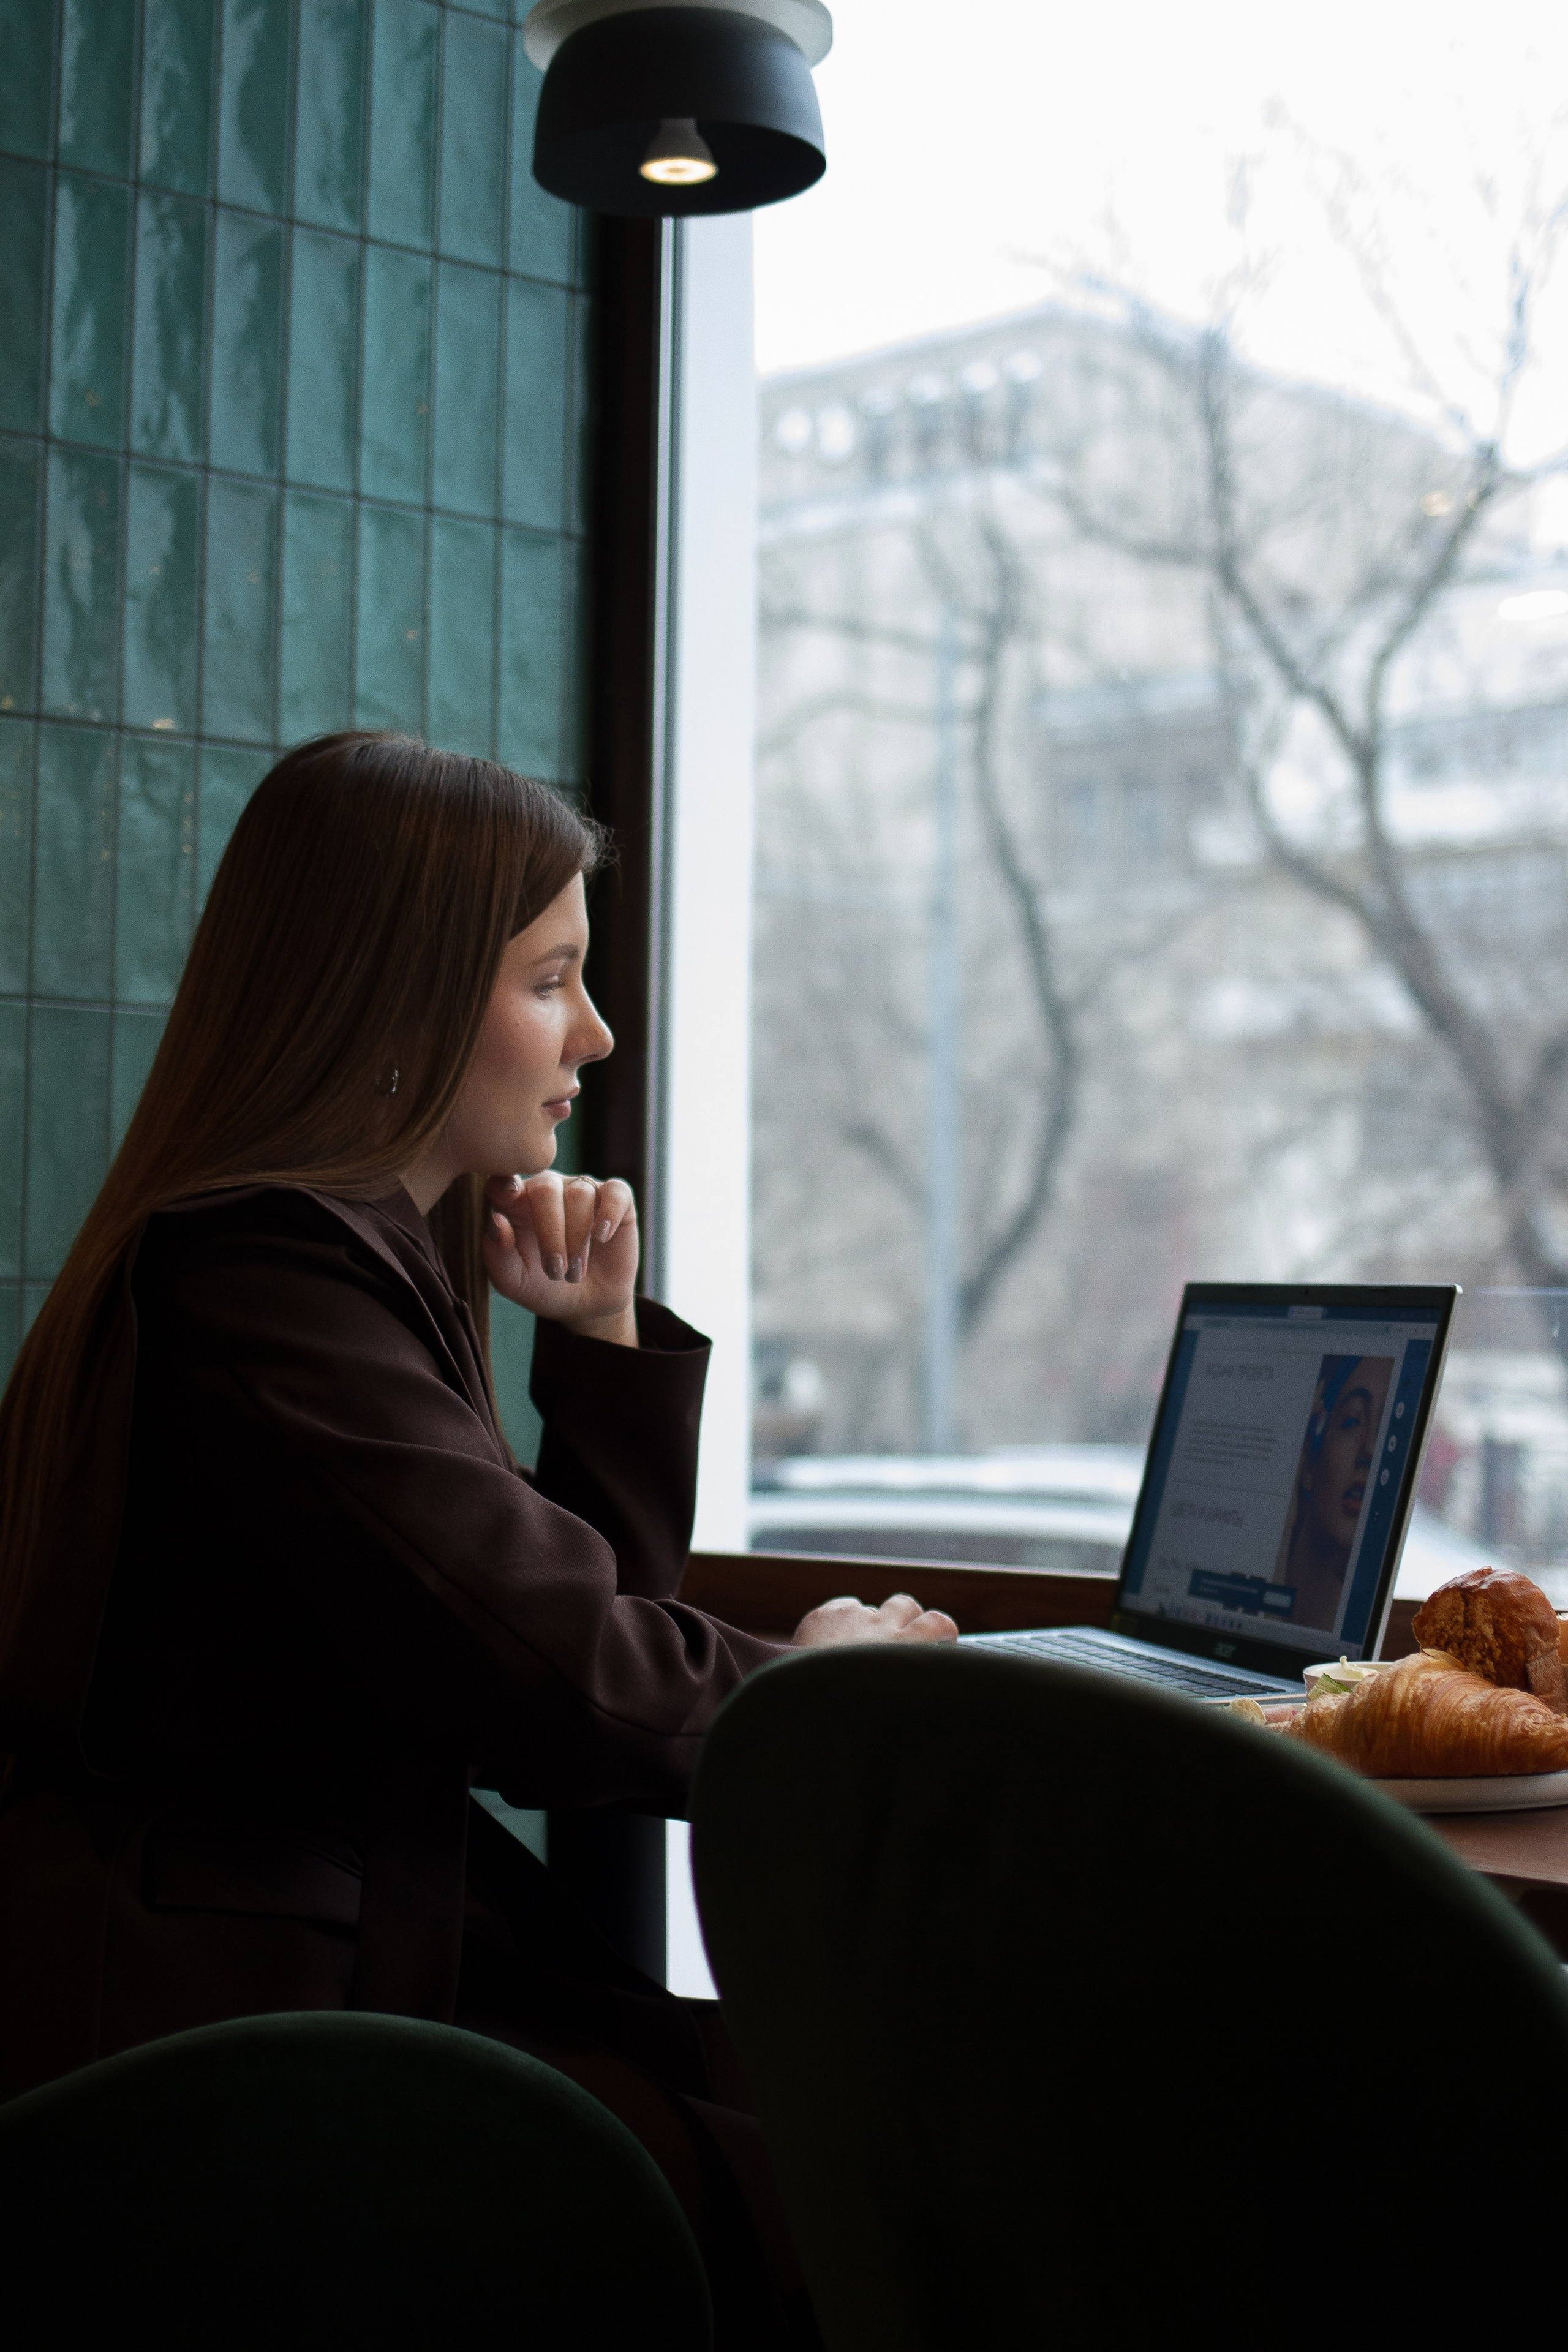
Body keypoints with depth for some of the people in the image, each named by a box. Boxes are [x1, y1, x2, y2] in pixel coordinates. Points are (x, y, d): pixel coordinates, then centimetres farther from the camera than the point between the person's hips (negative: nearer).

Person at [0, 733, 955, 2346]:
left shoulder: (360, 1249, 15)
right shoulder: (260, 1266, -17)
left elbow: (591, 1616, 19)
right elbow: (563, 1696, -21)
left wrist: (602, 1342, 8)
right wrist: (807, 1677, -2)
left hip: (362, 1959, 9)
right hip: (210, 2026, -9)